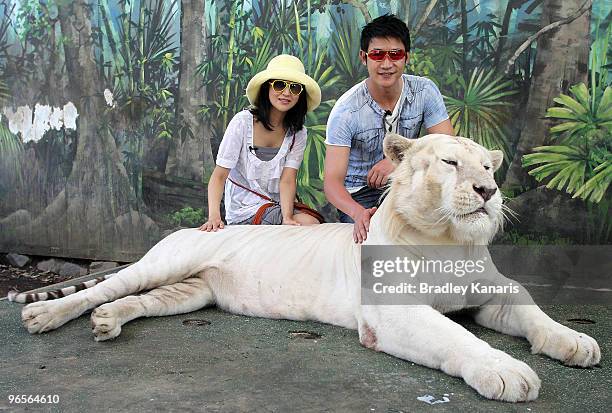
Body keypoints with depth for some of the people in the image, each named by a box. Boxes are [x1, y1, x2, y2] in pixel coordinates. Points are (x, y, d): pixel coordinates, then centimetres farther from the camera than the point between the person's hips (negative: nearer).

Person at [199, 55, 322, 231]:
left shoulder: (297, 132, -1)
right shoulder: (243, 122, -12)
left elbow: (288, 180, -11)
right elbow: (219, 175, -15)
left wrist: (287, 217, -29)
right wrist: (214, 216, -30)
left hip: (278, 205, 5)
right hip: (244, 209, -4)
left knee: (311, 223, -23)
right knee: (311, 224, -24)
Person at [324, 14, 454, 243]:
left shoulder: (425, 91, -9)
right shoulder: (346, 110, -19)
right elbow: (332, 181, -23)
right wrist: (358, 213, -44)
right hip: (360, 192, -4)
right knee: (369, 233, -33)